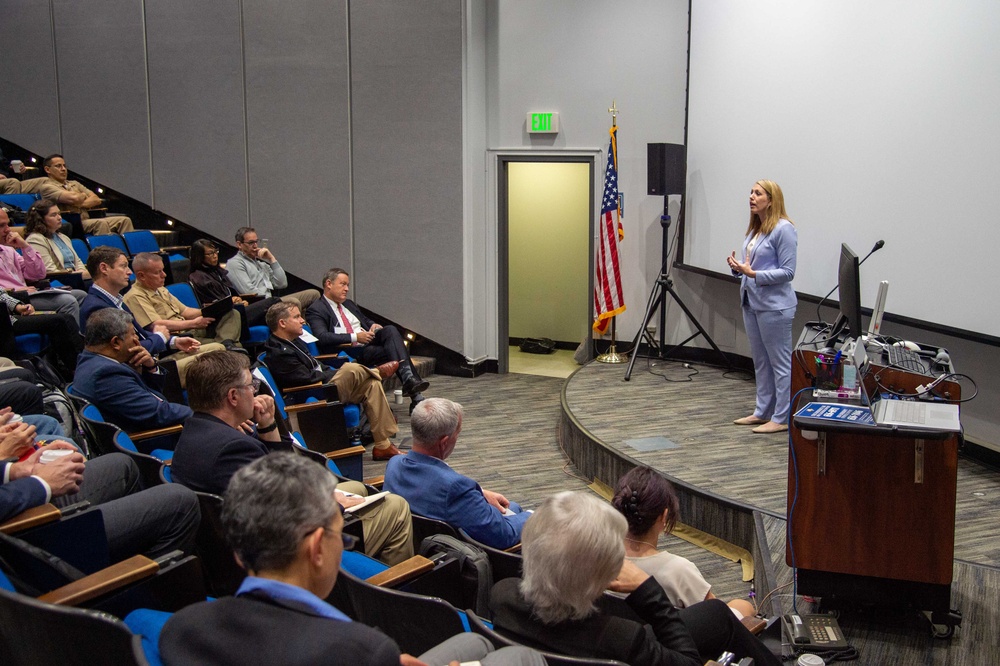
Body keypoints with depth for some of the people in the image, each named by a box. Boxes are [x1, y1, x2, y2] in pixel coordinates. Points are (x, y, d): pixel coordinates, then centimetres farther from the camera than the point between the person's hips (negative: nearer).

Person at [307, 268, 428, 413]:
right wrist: (355, 337, -19)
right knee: (394, 351, -27)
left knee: (391, 330, -25)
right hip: (349, 352, -7)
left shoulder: (349, 304, 26)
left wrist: (374, 326, 7)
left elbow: (366, 320, 34)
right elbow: (323, 337, -16)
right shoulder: (315, 310, 0)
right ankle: (415, 397, -31)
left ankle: (408, 378, -38)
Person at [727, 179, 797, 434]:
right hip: (751, 303, 9)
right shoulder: (754, 229, 13)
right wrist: (738, 267, 0)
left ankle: (781, 418, 4)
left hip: (774, 306, -9)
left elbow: (787, 272, -15)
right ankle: (762, 412, 26)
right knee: (760, 361, 16)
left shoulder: (783, 229, -13)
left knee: (780, 362, -1)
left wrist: (754, 274, -22)